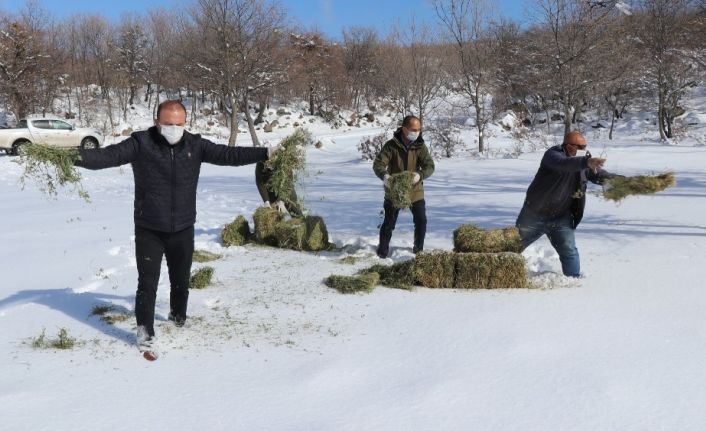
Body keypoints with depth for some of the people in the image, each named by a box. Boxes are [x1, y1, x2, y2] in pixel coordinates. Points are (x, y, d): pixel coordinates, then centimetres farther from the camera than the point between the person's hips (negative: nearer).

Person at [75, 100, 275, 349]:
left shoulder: (195, 145, -2)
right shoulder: (141, 143, -10)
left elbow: (228, 155, -2)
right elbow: (108, 156, -17)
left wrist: (265, 154, -8)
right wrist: (76, 157, -33)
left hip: (183, 230, 3)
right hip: (148, 230, -3)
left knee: (181, 279, 18)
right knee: (147, 282, -3)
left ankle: (178, 314, 43)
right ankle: (144, 328, 12)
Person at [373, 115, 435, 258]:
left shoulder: (420, 146, -6)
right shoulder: (391, 145, -13)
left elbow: (430, 166, -12)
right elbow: (378, 164, -18)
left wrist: (420, 175, -34)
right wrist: (384, 176, -40)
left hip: (415, 191, 2)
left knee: (421, 221, 3)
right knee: (389, 223, 4)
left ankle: (418, 250, 23)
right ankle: (382, 251, 21)